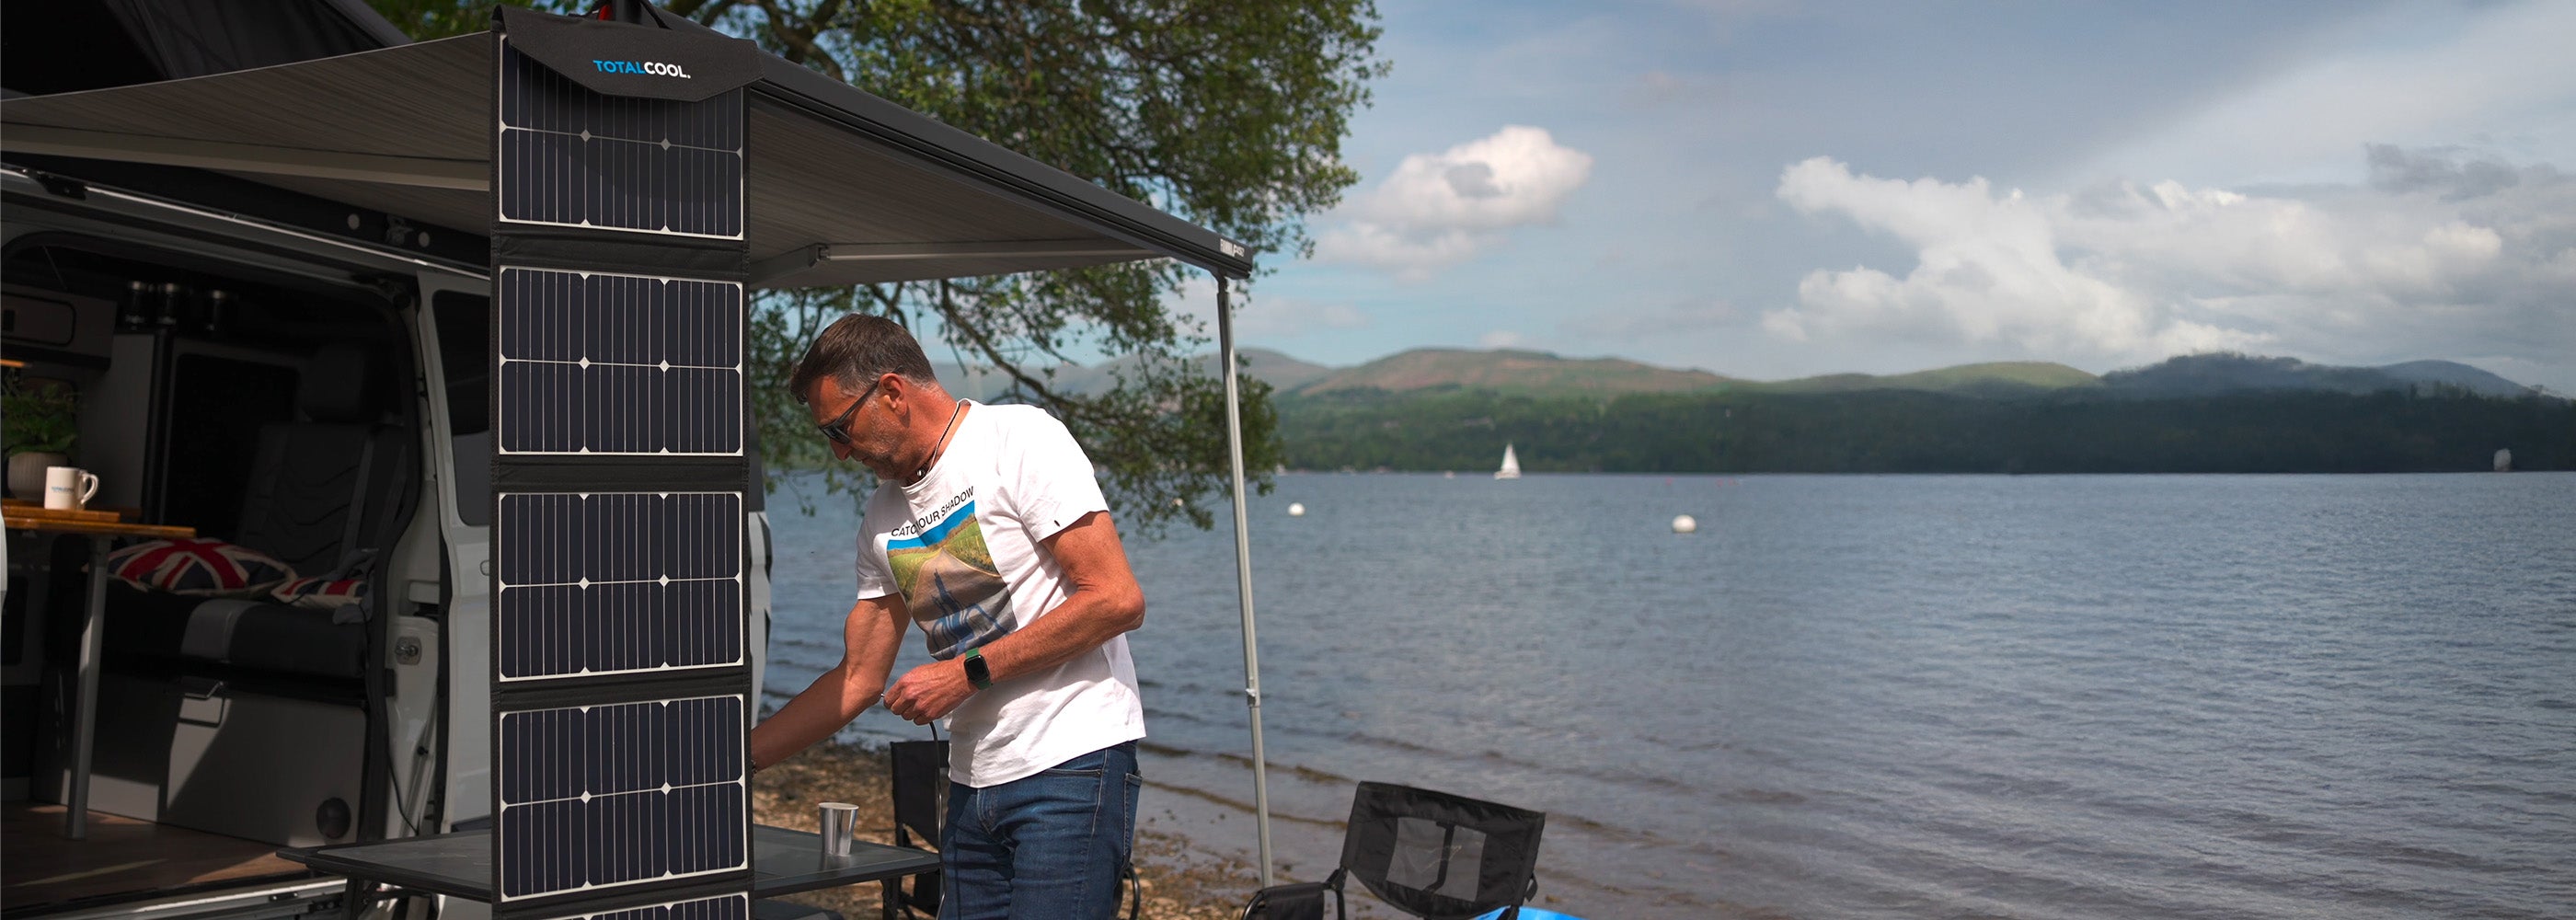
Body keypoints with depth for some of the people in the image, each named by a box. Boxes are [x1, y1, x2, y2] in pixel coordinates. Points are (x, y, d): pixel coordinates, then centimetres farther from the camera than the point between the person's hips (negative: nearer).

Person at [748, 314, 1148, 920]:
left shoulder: (1020, 439, -8)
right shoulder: (883, 519, 15)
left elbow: (1117, 601, -15)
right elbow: (857, 679, 20)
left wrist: (967, 671, -12)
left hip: (1072, 760, -7)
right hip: (973, 781, 7)